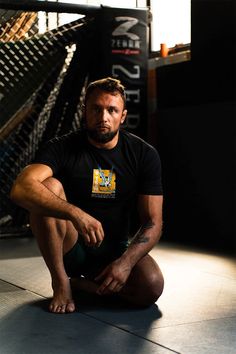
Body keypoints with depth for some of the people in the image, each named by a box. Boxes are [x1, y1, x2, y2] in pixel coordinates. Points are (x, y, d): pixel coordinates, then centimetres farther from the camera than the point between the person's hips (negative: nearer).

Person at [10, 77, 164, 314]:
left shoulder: (144, 154, -6)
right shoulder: (62, 148, -12)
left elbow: (153, 221, -8)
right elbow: (20, 189, -30)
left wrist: (125, 262, -26)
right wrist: (75, 213, -44)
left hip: (116, 248, 2)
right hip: (69, 247, -2)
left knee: (151, 288, -28)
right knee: (49, 187, -28)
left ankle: (81, 282, 2)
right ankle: (61, 282, -14)